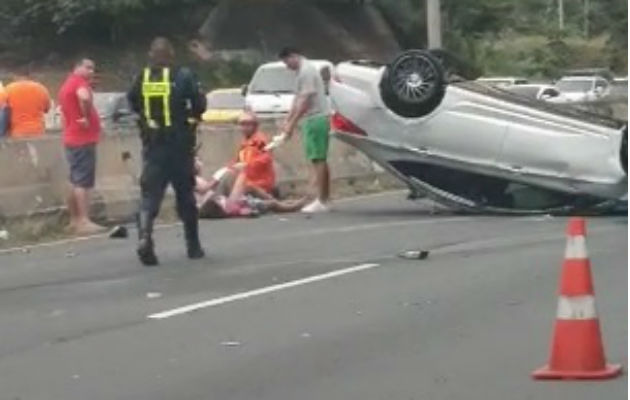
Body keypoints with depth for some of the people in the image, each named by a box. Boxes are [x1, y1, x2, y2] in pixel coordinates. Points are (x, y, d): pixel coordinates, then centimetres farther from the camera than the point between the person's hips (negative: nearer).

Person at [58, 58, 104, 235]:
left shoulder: (67, 84, 20)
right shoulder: (80, 82, -11)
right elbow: (84, 97, -34)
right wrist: (87, 117, -22)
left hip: (72, 139, 10)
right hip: (83, 139, -10)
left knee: (75, 181, 14)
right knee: (84, 182, -12)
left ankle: (74, 220, 18)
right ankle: (84, 221, -16)